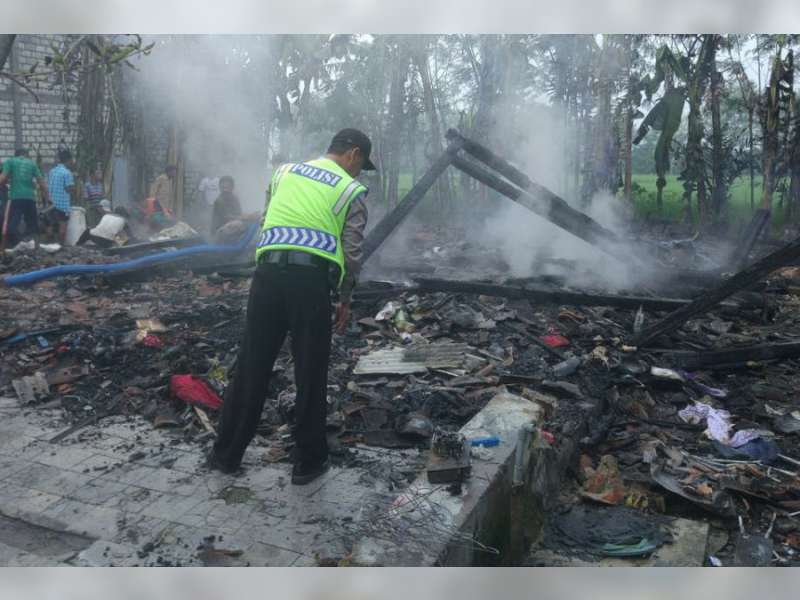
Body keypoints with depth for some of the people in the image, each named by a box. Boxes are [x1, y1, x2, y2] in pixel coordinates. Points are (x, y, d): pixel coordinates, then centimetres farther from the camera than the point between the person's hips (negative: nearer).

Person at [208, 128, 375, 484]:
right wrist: (345, 300, 14)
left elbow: (267, 223, 21)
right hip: (311, 278, -4)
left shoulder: (284, 171, 21)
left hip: (268, 271, 4)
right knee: (310, 374, 7)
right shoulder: (351, 190, 8)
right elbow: (352, 254, 4)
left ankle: (226, 454, 23)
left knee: (251, 366, 12)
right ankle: (308, 462, 18)